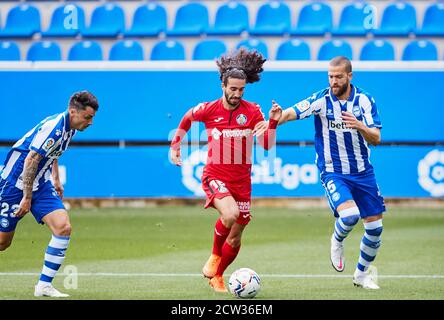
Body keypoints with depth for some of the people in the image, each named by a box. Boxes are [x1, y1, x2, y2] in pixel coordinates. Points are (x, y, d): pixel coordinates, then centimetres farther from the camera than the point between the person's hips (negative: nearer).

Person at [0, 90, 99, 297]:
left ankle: (44, 286, -8)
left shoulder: (69, 128, 5)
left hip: (41, 184, 8)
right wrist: (27, 198, -23)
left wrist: (55, 180, 25)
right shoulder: (53, 127, -23)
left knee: (63, 227, -12)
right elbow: (30, 160, -25)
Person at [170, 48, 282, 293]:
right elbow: (186, 119, 18)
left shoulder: (252, 111, -2)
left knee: (235, 238, 8)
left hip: (241, 181, 3)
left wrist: (273, 122, -19)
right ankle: (214, 256, -6)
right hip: (215, 176, -3)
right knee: (230, 213, -32)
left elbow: (267, 145, -5)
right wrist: (175, 146, 18)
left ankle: (217, 276, 33)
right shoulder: (207, 110, -4)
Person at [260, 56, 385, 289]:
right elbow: (291, 113, -22)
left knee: (375, 227, 6)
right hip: (332, 172, -3)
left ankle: (361, 274, 29)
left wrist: (359, 126, -28)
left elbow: (376, 139, -8)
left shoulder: (364, 100, -3)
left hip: (363, 172, 4)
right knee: (349, 215, -28)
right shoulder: (321, 100, -9)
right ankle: (337, 243, 7)